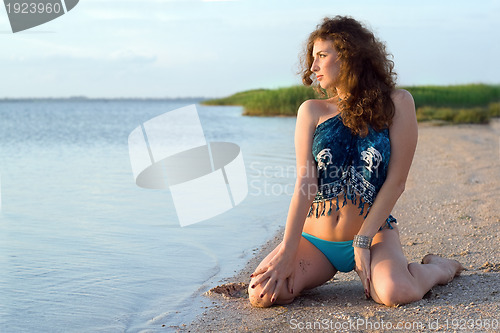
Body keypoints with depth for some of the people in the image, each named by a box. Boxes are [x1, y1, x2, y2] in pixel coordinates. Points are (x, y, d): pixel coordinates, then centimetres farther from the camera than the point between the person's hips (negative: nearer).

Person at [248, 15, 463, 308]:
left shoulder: (396, 103, -2)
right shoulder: (312, 111, 3)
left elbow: (396, 182, -7)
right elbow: (305, 183, -6)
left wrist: (363, 241, -13)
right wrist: (288, 250, -15)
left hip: (374, 232, -2)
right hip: (315, 239, 2)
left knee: (396, 293, -32)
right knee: (262, 294, -22)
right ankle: (320, 273, 11)